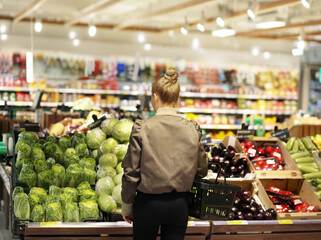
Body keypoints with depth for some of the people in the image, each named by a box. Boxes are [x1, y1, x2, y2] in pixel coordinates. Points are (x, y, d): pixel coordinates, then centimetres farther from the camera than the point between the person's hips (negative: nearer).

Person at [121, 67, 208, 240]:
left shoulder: (142, 128, -12)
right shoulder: (192, 129, -4)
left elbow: (131, 172, -9)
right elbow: (201, 170, 5)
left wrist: (127, 205, 3)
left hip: (148, 203, -2)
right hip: (179, 204, 2)